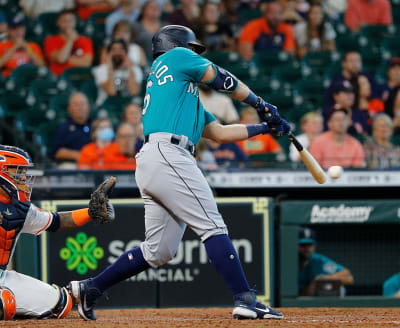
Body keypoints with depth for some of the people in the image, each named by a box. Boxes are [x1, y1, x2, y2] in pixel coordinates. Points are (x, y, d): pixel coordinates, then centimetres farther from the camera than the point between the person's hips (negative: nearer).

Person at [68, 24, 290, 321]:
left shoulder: (187, 95, 34)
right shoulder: (177, 57, 12)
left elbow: (219, 132, 32)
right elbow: (222, 80, 13)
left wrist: (264, 128, 30)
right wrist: (260, 103, 25)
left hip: (148, 163, 9)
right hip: (168, 155, -9)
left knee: (158, 251, 9)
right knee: (213, 227, -13)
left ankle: (89, 288, 12)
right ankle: (246, 300, -20)